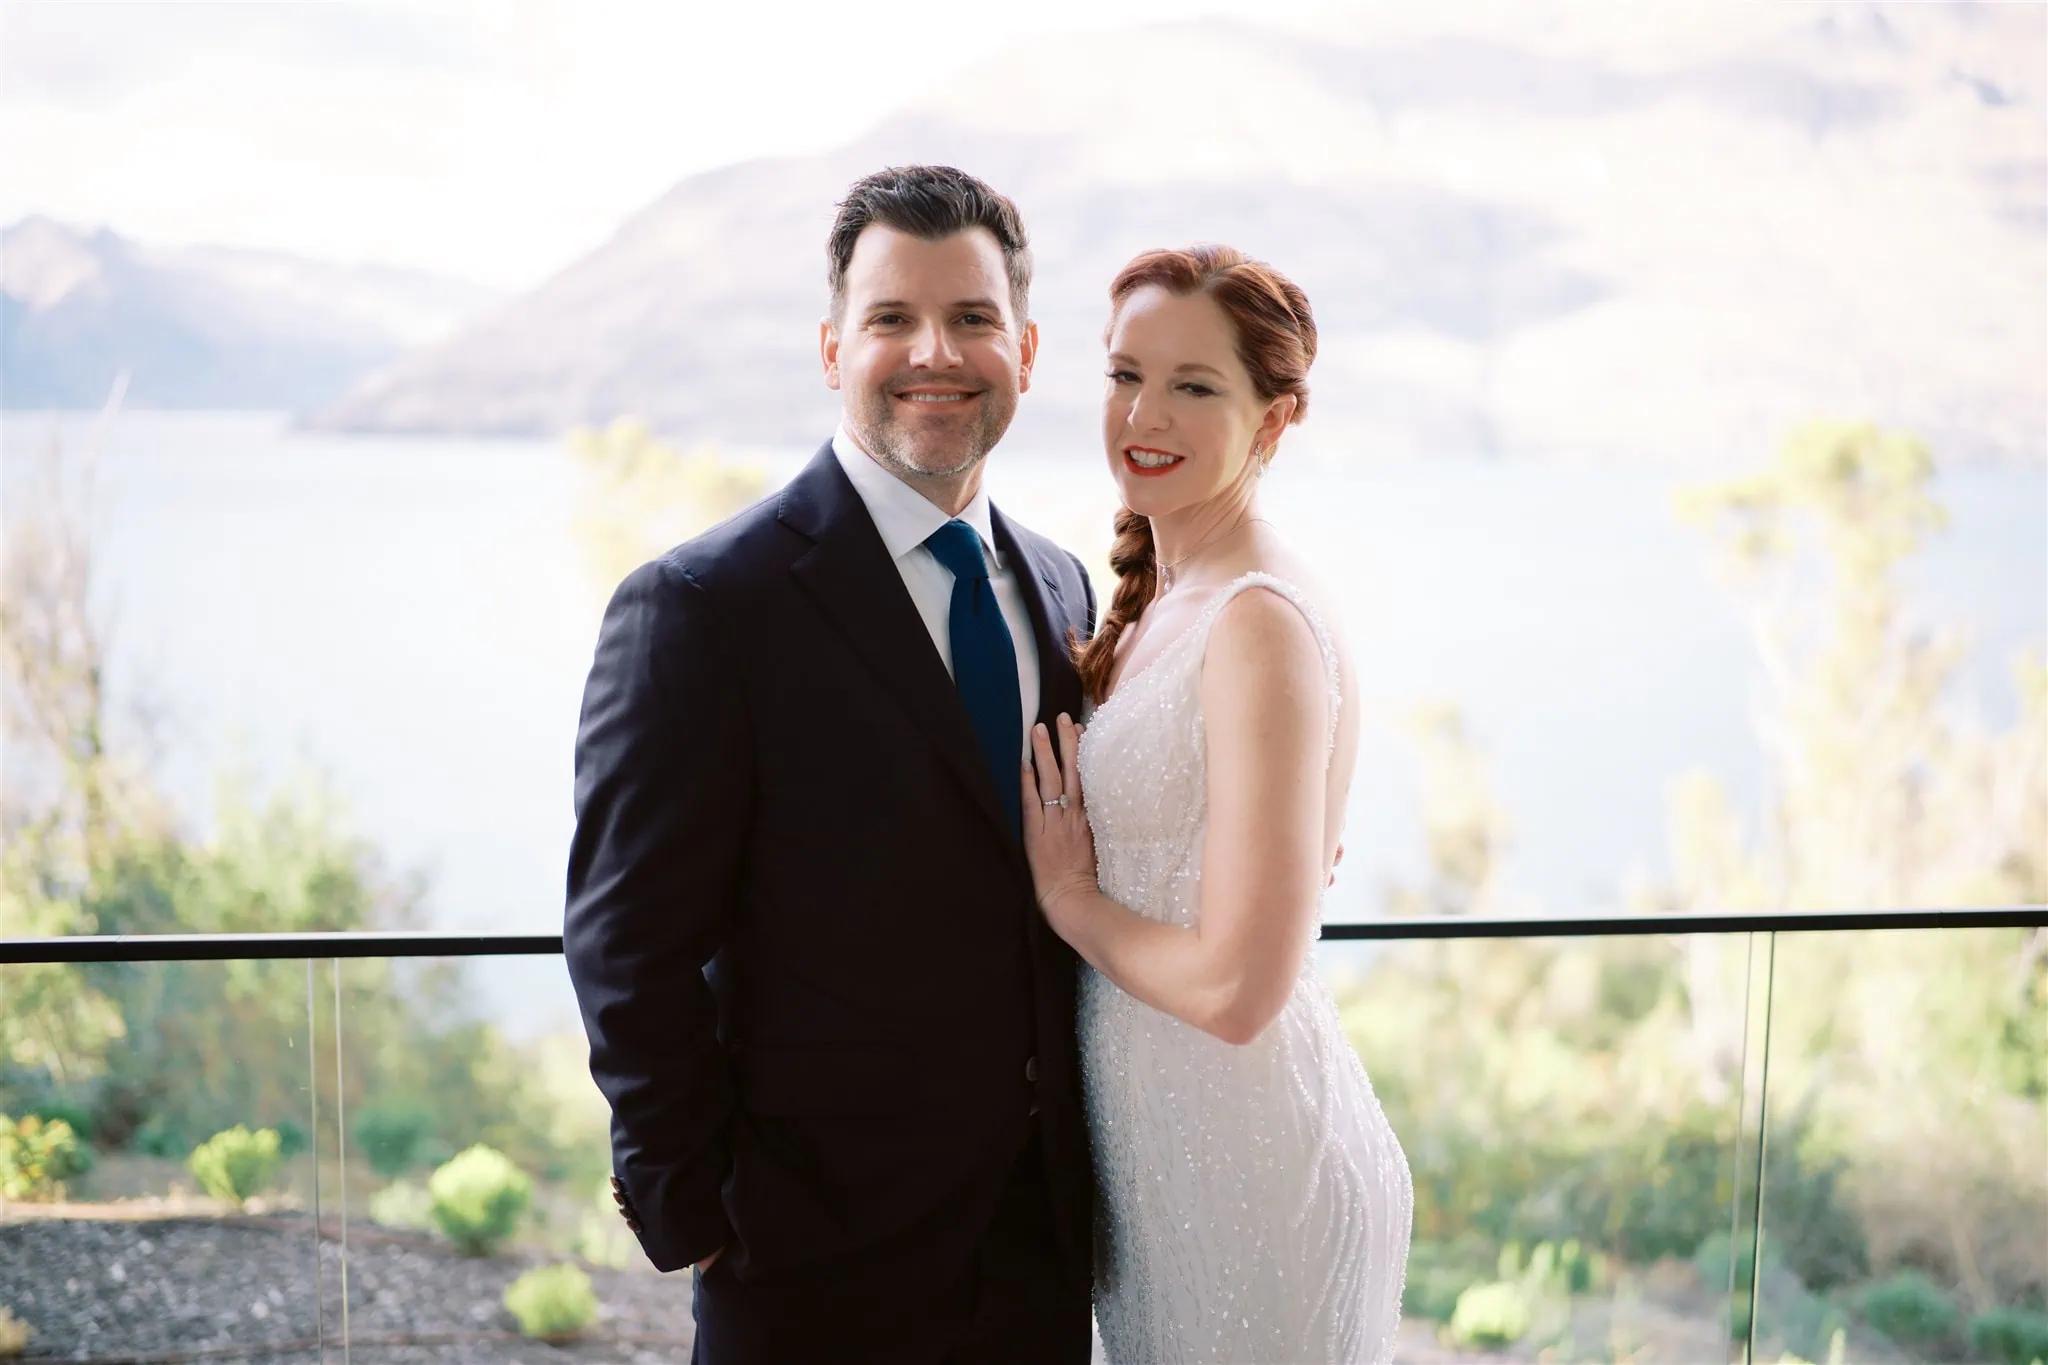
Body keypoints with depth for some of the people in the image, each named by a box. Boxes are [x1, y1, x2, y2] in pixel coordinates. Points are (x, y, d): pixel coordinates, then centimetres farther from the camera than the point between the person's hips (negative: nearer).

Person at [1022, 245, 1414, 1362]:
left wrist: (1065, 895, -11)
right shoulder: (1159, 603, 7)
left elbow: (1236, 987, -25)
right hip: (1149, 1139, 9)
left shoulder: (1261, 623, -22)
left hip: (1244, 1166, -9)